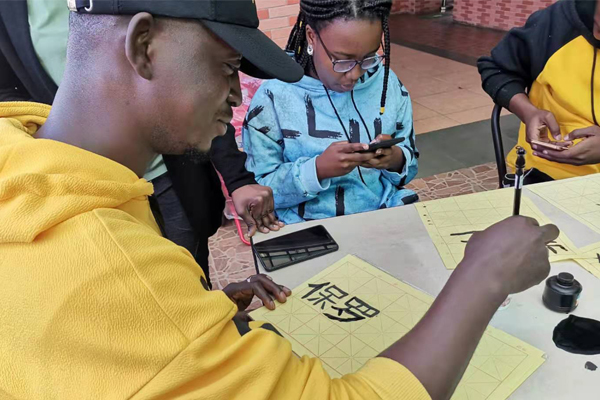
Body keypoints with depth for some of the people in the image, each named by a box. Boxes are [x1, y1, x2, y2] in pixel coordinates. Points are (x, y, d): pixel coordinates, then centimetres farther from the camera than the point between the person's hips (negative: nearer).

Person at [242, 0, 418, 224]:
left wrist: (396, 160, -14)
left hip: (387, 216, 3)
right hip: (308, 230, -2)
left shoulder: (387, 84, 0)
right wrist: (318, 169, -22)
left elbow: (409, 167, 8)